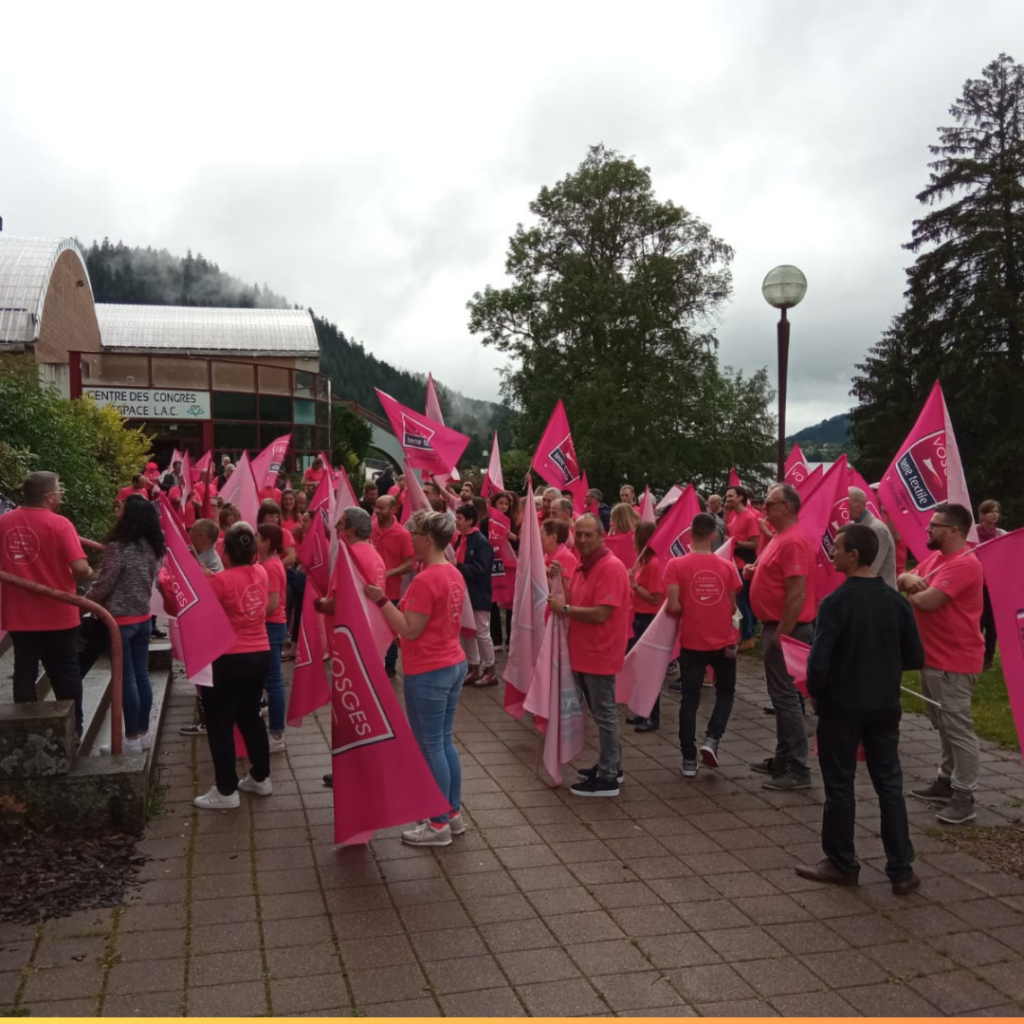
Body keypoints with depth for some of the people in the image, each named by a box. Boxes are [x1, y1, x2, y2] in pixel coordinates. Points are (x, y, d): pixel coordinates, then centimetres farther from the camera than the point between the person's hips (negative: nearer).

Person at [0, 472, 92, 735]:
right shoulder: (58, 524, -15)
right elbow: (80, 569, -23)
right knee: (65, 674, 11)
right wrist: (89, 574, -2)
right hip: (57, 614, -4)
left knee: (24, 674, 14)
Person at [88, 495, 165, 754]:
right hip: (143, 618, 8)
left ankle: (131, 739, 5)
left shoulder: (119, 547, -19)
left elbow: (103, 586, -14)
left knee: (126, 678, -1)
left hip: (121, 620, -8)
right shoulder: (151, 547, 4)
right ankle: (143, 733, 20)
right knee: (141, 675, 12)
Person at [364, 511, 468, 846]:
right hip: (453, 664, 9)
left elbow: (410, 630, -20)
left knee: (430, 747, 1)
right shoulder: (454, 574, 7)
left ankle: (439, 825, 11)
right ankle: (454, 814, 26)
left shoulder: (424, 580, -21)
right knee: (444, 742, 17)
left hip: (427, 673, -9)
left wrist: (381, 600, -18)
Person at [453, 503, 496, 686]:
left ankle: (490, 670, 13)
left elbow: (479, 570, -24)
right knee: (468, 632, 14)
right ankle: (473, 668, 24)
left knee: (482, 633, 1)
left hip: (478, 594, -8)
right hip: (465, 592, 8)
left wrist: (457, 566, -30)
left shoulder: (482, 542, -18)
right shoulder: (460, 539, 9)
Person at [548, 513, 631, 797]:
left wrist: (564, 608, -16)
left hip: (599, 655, -10)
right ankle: (610, 766, 31)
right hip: (584, 653, 10)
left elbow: (600, 614, -26)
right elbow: (577, 604, 12)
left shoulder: (611, 568, -19)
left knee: (605, 715, 0)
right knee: (601, 713, 19)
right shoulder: (584, 566, 12)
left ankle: (608, 778, 8)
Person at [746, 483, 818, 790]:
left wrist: (780, 635, -23)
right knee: (782, 695, 16)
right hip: (776, 626, 11)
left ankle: (798, 770, -3)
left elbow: (796, 595, -24)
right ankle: (783, 759, 25)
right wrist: (755, 571, 8)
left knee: (785, 696, -7)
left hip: (786, 629, -11)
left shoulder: (794, 541, -19)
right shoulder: (782, 536, 14)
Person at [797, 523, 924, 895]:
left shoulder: (835, 602, -17)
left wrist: (814, 692, -3)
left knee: (840, 786, 8)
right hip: (885, 707, 5)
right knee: (889, 785, 11)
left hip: (842, 706, -5)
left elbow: (818, 660, -21)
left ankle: (841, 863, 19)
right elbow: (915, 657, 4)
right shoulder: (895, 600, -1)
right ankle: (901, 869, 15)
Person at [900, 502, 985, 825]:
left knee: (958, 728, -6)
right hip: (932, 656, 10)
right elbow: (903, 579, 10)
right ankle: (946, 780, 30)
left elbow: (926, 601, -28)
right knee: (943, 725, 19)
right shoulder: (935, 557, 11)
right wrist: (910, 579, -13)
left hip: (954, 662, -10)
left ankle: (964, 797, 0)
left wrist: (911, 590, -6)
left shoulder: (964, 564, -21)